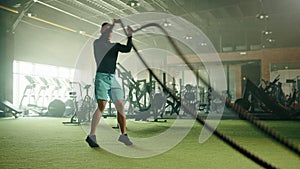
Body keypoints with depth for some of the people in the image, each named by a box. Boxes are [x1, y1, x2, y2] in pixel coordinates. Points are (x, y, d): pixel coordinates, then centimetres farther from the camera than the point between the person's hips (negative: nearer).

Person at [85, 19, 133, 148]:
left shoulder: (115, 45, 17)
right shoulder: (97, 43, 5)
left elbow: (127, 49, 2)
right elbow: (102, 40, -18)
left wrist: (129, 36, -8)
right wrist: (113, 25, -21)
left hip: (112, 78, 5)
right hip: (101, 77, -5)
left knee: (120, 106, 0)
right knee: (101, 106, -15)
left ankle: (123, 134, 10)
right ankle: (91, 136, -8)